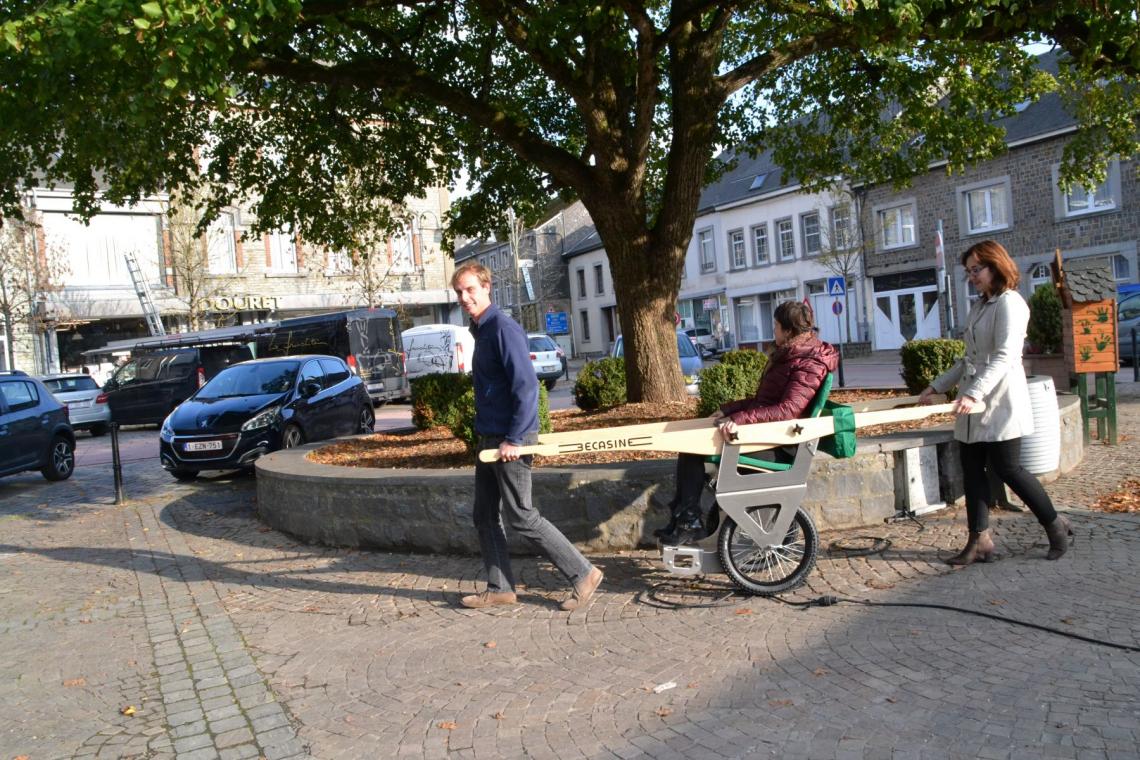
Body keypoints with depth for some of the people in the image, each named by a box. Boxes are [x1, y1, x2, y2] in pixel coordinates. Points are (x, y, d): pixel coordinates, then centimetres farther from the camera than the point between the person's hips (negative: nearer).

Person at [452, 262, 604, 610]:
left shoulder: (503, 328, -15)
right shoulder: (480, 330, 14)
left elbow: (526, 385, -22)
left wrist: (514, 438, -22)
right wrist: (488, 435, 18)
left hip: (510, 440, -10)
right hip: (488, 438, 10)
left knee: (521, 517, -5)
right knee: (486, 517, 12)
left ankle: (583, 574, 5)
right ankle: (500, 588, 22)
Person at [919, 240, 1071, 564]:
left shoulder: (1009, 302, -10)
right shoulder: (979, 306, 17)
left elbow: (1004, 356, -21)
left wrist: (974, 392, -31)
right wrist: (937, 386, 17)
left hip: (999, 400, -8)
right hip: (974, 403, 8)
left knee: (1006, 467, -3)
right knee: (972, 469, 5)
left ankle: (1056, 525, 18)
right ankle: (979, 541, 10)